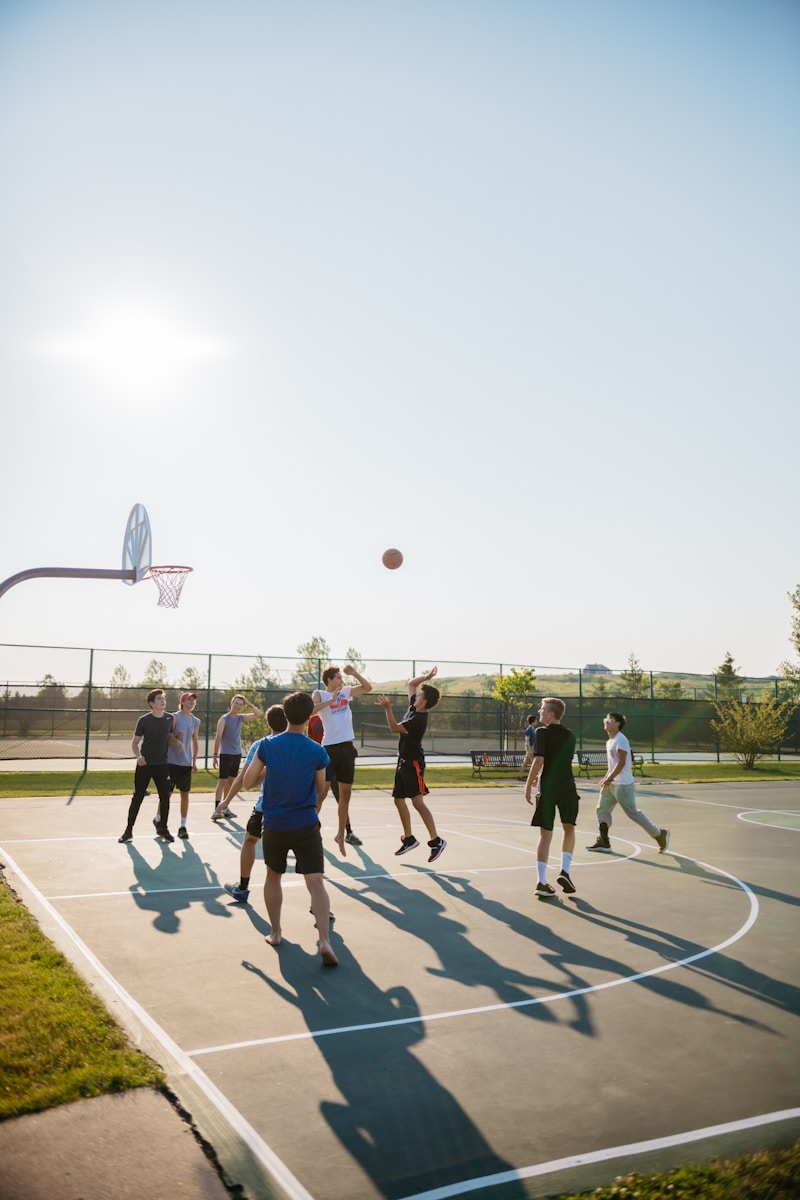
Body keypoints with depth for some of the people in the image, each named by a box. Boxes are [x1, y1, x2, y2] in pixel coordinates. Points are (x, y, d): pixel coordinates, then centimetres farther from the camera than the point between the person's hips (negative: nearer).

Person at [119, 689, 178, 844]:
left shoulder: (170, 718, 1)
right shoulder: (144, 720, -9)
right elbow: (135, 743, -3)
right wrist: (138, 756, -19)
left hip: (162, 764, 3)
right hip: (145, 765, -3)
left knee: (165, 797, 3)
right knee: (137, 797, 1)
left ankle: (163, 828, 20)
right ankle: (129, 830, 13)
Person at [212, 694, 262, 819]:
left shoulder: (241, 718, 8)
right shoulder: (224, 719, -9)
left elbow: (259, 714, 8)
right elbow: (218, 738, -12)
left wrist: (249, 704, -1)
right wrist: (215, 755, -15)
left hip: (237, 754, 6)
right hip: (226, 754, -6)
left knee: (231, 781, 11)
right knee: (222, 781, -11)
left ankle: (225, 807, 19)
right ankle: (216, 810, -15)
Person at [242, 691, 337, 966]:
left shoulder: (266, 745, -7)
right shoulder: (317, 751, -8)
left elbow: (248, 782, 0)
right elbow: (320, 790, 5)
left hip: (274, 826, 2)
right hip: (306, 826, -2)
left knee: (273, 876, 24)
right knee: (316, 882, -6)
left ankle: (275, 932, 30)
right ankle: (325, 941, -20)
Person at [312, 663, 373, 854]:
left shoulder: (346, 691, 13)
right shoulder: (320, 694, -3)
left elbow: (368, 688, 20)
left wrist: (354, 673, 7)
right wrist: (331, 700, -23)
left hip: (347, 747, 6)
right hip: (330, 748, -6)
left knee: (345, 794, 11)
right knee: (321, 792, -8)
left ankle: (342, 833, 20)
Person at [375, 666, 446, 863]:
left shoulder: (419, 719, -21)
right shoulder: (413, 707, 5)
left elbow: (394, 728, -23)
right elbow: (411, 683, 16)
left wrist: (387, 708, -27)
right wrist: (427, 677, 7)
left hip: (413, 763, -10)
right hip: (403, 761, 10)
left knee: (418, 802, -16)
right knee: (398, 800, 13)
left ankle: (436, 841, -14)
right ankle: (409, 839, 23)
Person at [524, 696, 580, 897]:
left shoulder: (542, 732, -7)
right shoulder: (570, 735, 10)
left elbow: (538, 760, -17)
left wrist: (528, 786, -11)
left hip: (547, 789, -3)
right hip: (567, 788, 3)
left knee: (545, 834, 4)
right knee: (569, 829, 20)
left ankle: (542, 882, 1)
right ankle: (564, 871, 6)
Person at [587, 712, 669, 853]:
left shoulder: (620, 739, -15)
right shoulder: (609, 742, 14)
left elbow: (621, 762, -22)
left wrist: (610, 778, -24)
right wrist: (606, 779, 16)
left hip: (623, 784, -9)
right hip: (611, 783, 9)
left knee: (633, 812, -4)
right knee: (602, 809, 3)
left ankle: (660, 835, 10)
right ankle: (603, 841, 5)